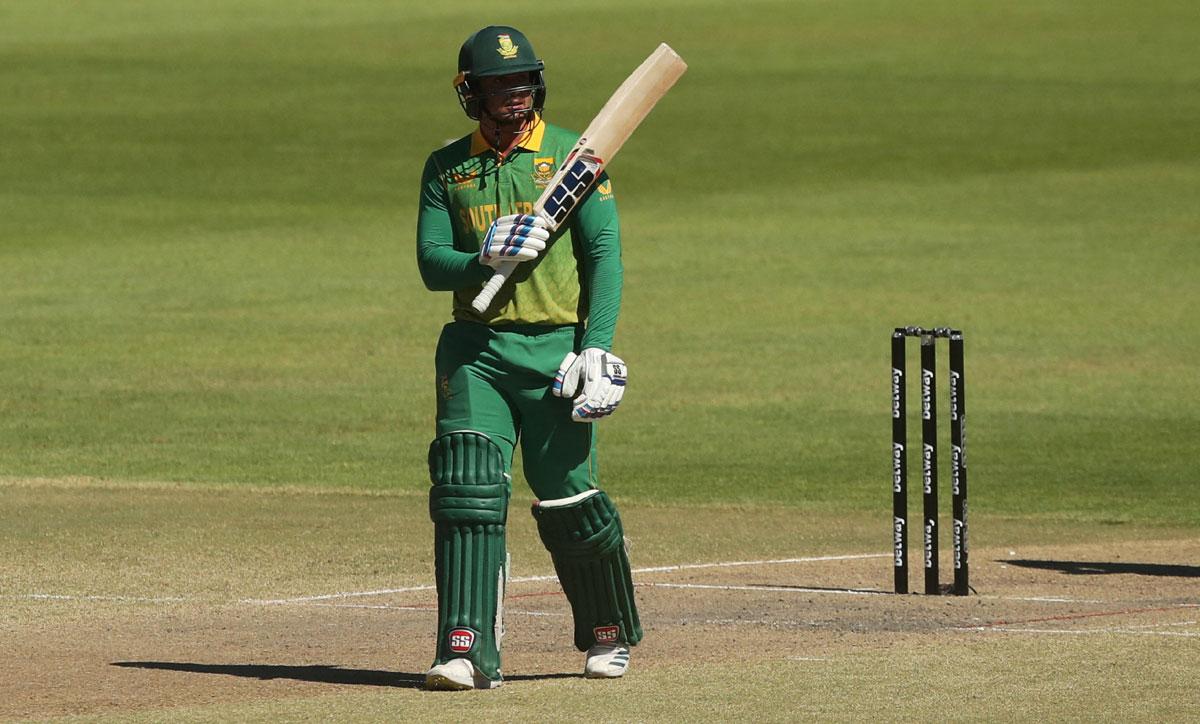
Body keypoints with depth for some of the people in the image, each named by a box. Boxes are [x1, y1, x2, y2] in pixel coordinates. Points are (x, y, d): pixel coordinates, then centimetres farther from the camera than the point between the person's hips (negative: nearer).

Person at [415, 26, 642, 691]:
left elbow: (605, 255, -3)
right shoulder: (446, 168, 11)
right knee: (466, 490, -14)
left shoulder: (575, 156, 3)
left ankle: (609, 634, 22)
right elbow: (432, 262, 4)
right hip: (474, 351, 2)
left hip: (555, 350, -2)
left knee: (569, 502, -2)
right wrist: (486, 257, -18)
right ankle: (469, 653, -16)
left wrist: (596, 349, -14)